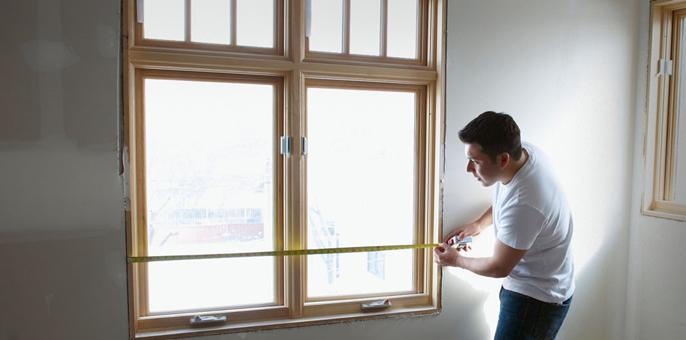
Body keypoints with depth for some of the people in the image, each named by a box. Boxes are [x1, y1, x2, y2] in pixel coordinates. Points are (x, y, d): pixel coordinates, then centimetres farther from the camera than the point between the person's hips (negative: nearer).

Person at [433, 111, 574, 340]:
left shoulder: (524, 205, -36)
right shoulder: (523, 151, -11)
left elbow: (498, 267, -20)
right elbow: (504, 200, 14)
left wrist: (456, 260, -4)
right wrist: (479, 224, 3)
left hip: (537, 299, -9)